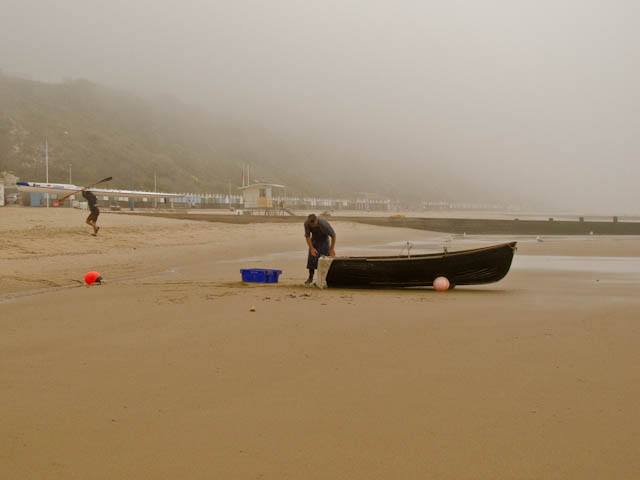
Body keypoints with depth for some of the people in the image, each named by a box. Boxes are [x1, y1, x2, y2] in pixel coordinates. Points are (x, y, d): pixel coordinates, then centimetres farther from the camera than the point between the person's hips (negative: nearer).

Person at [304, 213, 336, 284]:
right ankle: (310, 277, 7)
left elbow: (333, 236, -22)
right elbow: (307, 236, -16)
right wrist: (311, 248, -25)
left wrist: (332, 249, -18)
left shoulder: (324, 224, -36)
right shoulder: (306, 223, -28)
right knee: (312, 258, -5)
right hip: (314, 239, 2)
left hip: (324, 239, -2)